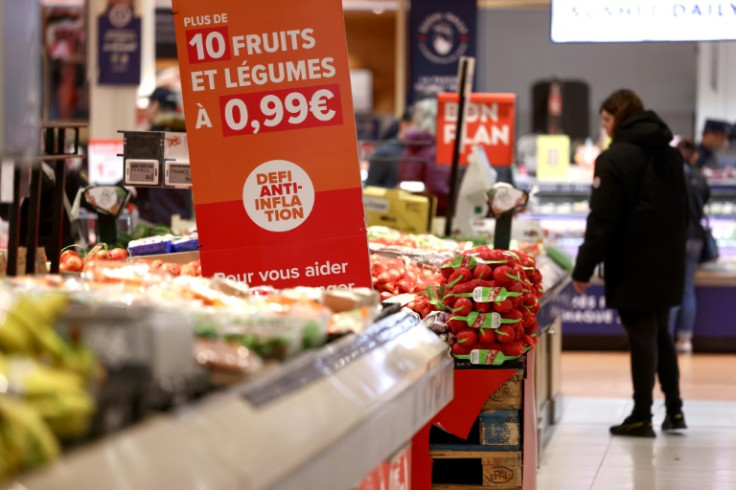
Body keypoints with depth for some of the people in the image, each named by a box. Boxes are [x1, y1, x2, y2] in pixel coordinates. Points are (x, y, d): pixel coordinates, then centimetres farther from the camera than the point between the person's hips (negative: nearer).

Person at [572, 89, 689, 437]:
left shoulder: (614, 159, -13)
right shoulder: (669, 154, 11)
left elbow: (602, 221, -16)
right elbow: (682, 210, 17)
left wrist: (584, 269, -12)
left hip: (633, 265, -7)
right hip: (667, 263, 7)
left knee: (641, 336, -3)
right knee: (660, 332, 18)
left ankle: (642, 417, 2)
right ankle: (674, 409, 19)